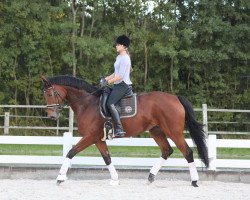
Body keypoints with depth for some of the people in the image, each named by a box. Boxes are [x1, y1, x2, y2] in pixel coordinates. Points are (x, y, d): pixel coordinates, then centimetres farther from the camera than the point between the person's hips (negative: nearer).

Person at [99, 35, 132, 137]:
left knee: (110, 104, -25)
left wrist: (108, 82, -18)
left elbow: (120, 76, -19)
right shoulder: (119, 57, 18)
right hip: (118, 85, 11)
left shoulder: (125, 58, -14)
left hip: (123, 84, -11)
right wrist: (106, 78, 12)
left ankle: (119, 129, -30)